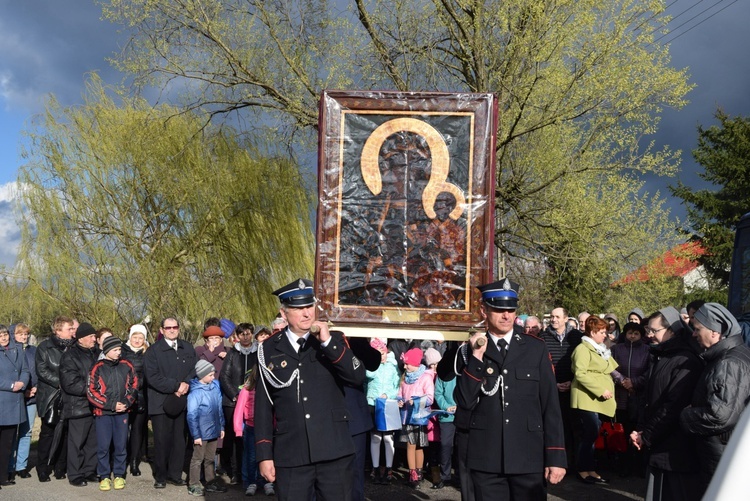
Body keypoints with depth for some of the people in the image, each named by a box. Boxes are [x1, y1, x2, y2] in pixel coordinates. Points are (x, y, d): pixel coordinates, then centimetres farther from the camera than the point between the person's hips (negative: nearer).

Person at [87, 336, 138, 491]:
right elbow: (91, 392, -6)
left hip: (122, 412, 2)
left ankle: (119, 475, 17)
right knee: (103, 446, 0)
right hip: (103, 413, -2)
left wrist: (126, 403, -5)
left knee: (121, 445, 5)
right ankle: (104, 476, 12)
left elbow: (134, 386, 10)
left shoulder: (126, 366, 3)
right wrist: (111, 405, -10)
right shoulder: (98, 368, -4)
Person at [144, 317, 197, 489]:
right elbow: (152, 377, -10)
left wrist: (186, 384, -8)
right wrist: (176, 386, -14)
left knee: (179, 439, 4)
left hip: (182, 402, 3)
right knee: (162, 440, 1)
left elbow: (195, 370, 11)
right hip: (161, 402, -3)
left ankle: (175, 474, 15)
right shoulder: (153, 351, 0)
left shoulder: (188, 349, 14)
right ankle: (160, 476, 12)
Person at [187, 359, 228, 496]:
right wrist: (196, 435, -15)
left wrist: (221, 426, 12)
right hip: (201, 433, -6)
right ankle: (194, 486, 16)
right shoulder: (195, 392, -18)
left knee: (210, 459, 18)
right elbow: (192, 415, -16)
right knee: (198, 459, 7)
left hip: (214, 431, 6)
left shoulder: (215, 386, 0)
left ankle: (211, 483, 29)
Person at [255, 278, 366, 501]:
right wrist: (265, 455, 2)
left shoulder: (334, 340, 7)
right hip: (290, 456, 0)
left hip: (334, 452, 0)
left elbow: (358, 376, -7)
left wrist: (328, 341, -13)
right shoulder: (269, 349, 5)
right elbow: (263, 404, 6)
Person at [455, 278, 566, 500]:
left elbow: (550, 404, 2)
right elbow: (465, 403, -5)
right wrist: (476, 357, -12)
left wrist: (556, 456, -3)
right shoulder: (471, 351, 5)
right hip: (486, 461, 0)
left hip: (529, 459, 0)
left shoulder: (536, 348, 4)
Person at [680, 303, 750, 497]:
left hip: (723, 457, -10)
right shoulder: (726, 356, 11)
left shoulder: (729, 364, -23)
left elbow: (721, 415, -30)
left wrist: (685, 416, -16)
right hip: (720, 453, 10)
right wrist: (693, 411, 6)